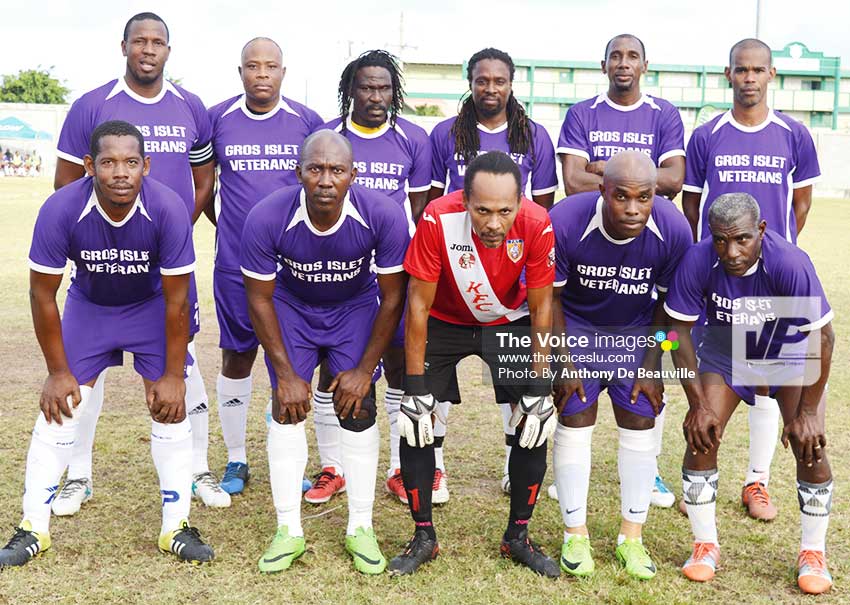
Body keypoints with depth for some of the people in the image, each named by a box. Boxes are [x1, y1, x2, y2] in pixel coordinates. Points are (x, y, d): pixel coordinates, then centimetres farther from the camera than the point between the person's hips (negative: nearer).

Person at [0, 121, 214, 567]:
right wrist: (58, 372, -12)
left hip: (151, 307, 0)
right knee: (59, 409, -3)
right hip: (88, 305, 1)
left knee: (170, 407, -6)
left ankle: (175, 526, 8)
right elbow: (43, 295, -17)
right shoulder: (60, 210, -30)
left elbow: (176, 301, -21)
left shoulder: (168, 209, -32)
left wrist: (173, 375, -17)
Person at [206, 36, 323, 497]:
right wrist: (227, 227, 10)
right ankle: (236, 461, 21)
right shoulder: (217, 119, 1)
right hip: (235, 263, 0)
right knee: (236, 357, 6)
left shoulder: (306, 122, 1)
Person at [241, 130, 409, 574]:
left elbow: (392, 297, -17)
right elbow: (259, 300, -16)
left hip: (356, 308, 0)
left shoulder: (384, 216, -31)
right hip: (291, 307, 0)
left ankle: (360, 528, 8)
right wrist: (285, 373, -15)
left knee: (358, 411, -7)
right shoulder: (266, 219, -31)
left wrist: (365, 369, -14)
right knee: (286, 410, -7)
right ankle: (288, 530, 5)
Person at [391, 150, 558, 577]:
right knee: (415, 420, -9)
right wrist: (415, 387, -20)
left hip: (509, 322, 1)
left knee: (536, 421, -7)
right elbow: (419, 305, -22)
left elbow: (541, 308, -15)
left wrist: (538, 388, -13)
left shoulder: (537, 226, -29)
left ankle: (518, 537, 13)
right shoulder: (437, 220, -33)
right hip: (444, 320, -1)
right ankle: (423, 537, 9)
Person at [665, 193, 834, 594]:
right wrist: (698, 404, -17)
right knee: (701, 435, -10)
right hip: (726, 349, 2)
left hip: (790, 349, -1)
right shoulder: (698, 262, -30)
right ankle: (705, 545, 8)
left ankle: (812, 553, 9)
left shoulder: (790, 264, -35)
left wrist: (807, 413, -22)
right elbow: (680, 331, -17)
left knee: (809, 446, -12)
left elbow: (822, 337, -25)